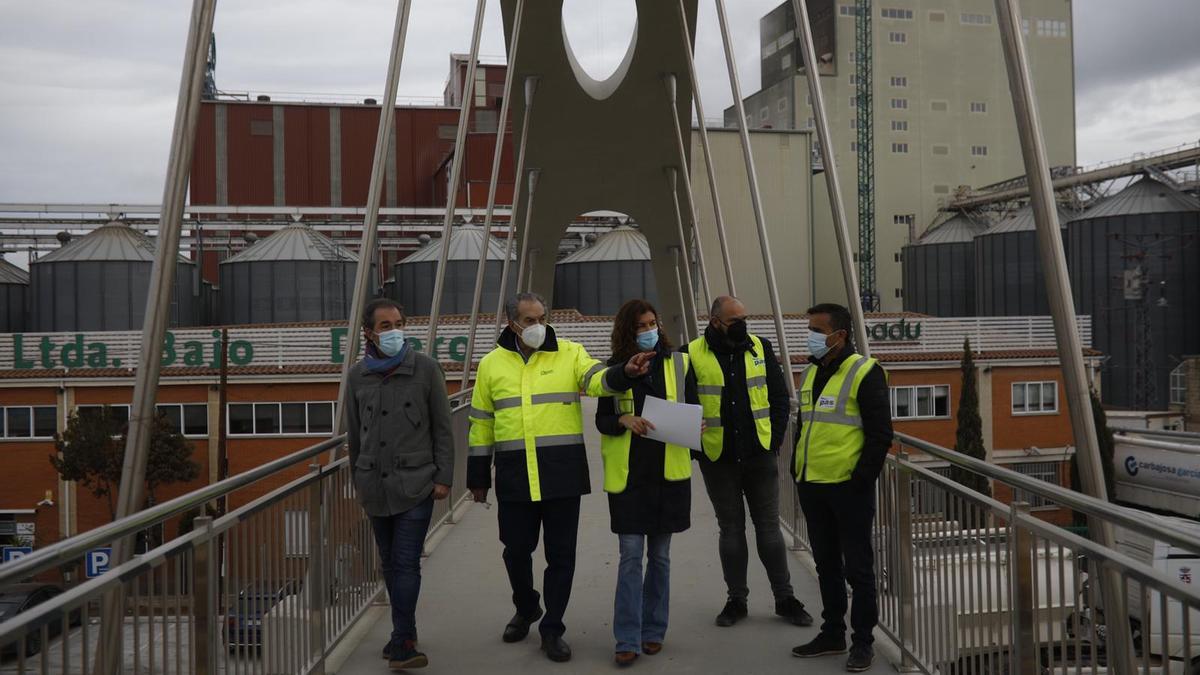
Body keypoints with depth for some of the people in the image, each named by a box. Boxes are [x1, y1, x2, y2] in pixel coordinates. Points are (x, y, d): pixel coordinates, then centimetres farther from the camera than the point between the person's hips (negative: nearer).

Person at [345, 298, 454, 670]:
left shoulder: (425, 368, -4)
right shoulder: (358, 375, 5)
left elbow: (442, 428, -1)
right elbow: (354, 434, 14)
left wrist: (443, 477, -4)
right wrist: (358, 479, 17)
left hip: (415, 483, -4)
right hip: (375, 486, 4)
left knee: (406, 563, -8)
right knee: (390, 563, 12)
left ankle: (402, 643, -2)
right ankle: (404, 634, 25)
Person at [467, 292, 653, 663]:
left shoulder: (569, 353, 1)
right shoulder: (492, 364, 6)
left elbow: (598, 380, -16)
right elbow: (481, 423, 10)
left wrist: (625, 373, -39)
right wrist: (478, 476, 10)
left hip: (562, 473, -1)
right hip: (514, 476, 2)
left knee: (561, 554, 5)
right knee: (516, 550, 11)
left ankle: (552, 629, 21)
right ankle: (526, 609, 39)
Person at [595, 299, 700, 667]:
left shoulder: (678, 363, 3)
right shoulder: (614, 368, 1)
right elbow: (602, 420, 3)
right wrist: (624, 420, -17)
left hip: (669, 471, 1)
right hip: (628, 473, -1)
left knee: (660, 556, 11)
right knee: (631, 556, -3)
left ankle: (653, 631, 23)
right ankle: (628, 640, 3)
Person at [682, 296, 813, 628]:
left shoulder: (760, 348, 4)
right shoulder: (693, 355, -5)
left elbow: (779, 397, 7)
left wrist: (775, 439, 0)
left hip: (760, 455, 1)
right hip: (718, 460, -1)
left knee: (769, 526, 7)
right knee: (731, 529, 9)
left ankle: (785, 598, 18)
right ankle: (736, 600, 21)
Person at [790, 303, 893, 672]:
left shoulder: (865, 372, -10)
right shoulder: (811, 373, 13)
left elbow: (880, 434, -12)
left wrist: (861, 480, -15)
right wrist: (798, 471, 14)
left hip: (848, 488, -7)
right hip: (812, 488, 7)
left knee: (857, 566, 2)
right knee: (826, 563, 16)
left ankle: (863, 642, 13)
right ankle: (832, 633, 28)